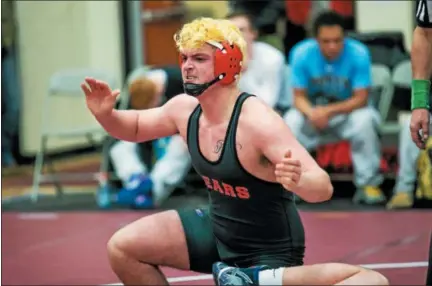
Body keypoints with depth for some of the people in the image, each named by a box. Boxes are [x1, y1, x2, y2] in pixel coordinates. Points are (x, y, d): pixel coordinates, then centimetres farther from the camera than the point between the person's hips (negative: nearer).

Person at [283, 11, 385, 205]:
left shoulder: (359, 54, -21)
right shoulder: (301, 54, -17)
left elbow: (361, 99, -18)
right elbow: (299, 97, -12)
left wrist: (329, 111, -33)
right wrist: (312, 113, -35)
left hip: (348, 110, -1)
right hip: (312, 111, 1)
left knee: (365, 120, -33)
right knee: (291, 122, -30)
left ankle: (368, 184, -20)